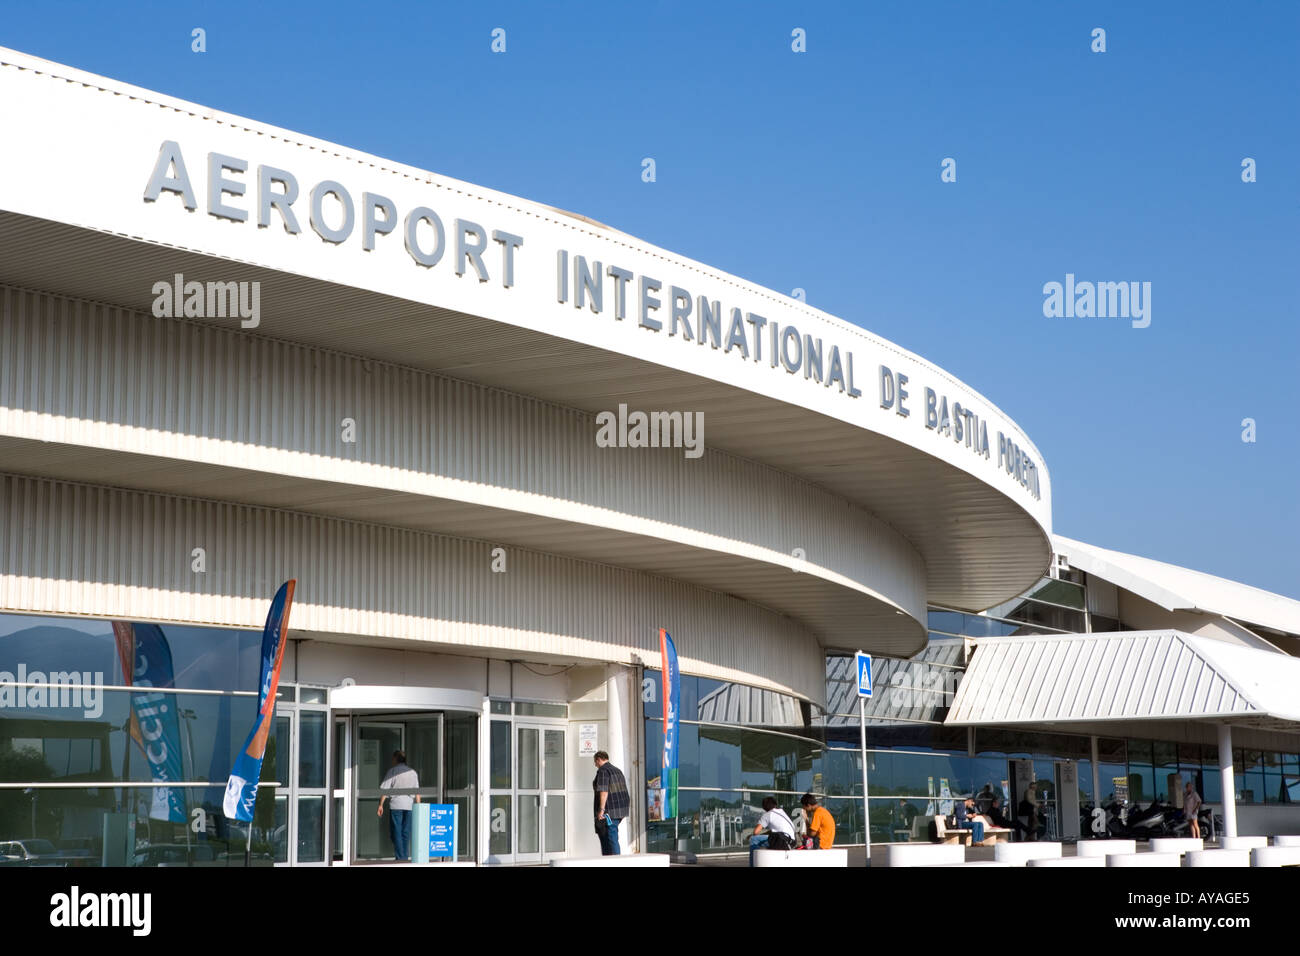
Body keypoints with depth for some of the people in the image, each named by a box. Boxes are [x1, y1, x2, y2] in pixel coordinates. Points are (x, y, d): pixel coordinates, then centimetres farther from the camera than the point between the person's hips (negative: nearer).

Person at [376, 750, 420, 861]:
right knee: (406, 833, 9)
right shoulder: (413, 772, 12)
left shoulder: (393, 771, 0)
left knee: (396, 832, -1)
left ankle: (399, 857, -8)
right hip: (409, 805, 4)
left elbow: (384, 789, -5)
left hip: (396, 805, -4)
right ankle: (405, 857, 8)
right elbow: (417, 792, 9)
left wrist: (380, 805, -1)